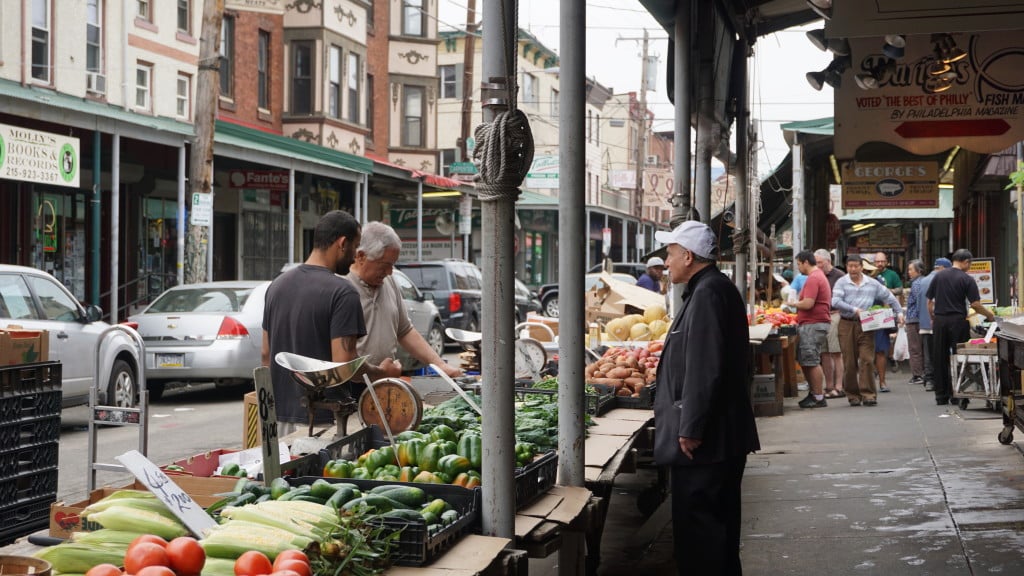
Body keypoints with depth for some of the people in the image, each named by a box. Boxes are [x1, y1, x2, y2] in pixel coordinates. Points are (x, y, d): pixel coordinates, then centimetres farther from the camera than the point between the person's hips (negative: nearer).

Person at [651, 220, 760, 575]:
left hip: (703, 441, -11)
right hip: (722, 436, 11)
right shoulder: (713, 289, 16)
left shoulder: (707, 294, -18)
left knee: (698, 532, -6)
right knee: (719, 527, 17)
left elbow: (704, 370, -24)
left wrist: (690, 430, -22)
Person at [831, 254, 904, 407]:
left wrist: (899, 312, 5)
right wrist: (854, 310, -19)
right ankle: (853, 395, 12)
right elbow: (835, 302, -11)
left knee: (867, 360, -8)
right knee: (849, 363, 3)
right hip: (847, 325, -1)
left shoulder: (872, 283, 10)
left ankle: (868, 394, -5)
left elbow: (889, 297, 16)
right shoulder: (841, 282, 2)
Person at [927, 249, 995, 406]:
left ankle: (941, 395, 11)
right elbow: (975, 304, -10)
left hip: (939, 320, 4)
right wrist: (989, 315, 5)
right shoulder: (967, 280, -5)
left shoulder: (938, 276, 6)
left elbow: (929, 301, 8)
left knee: (940, 359, 8)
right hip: (958, 321, -4)